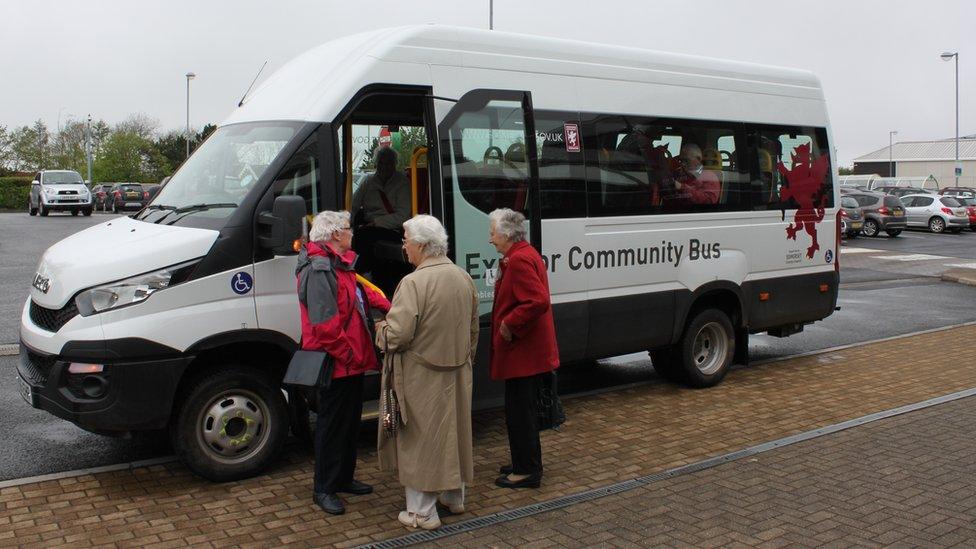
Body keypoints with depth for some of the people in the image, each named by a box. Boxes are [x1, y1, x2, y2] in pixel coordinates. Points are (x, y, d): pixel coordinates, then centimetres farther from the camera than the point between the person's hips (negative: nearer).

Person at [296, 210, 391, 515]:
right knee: (333, 424, 0)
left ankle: (343, 478, 32)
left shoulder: (339, 265, 14)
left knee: (350, 421, 18)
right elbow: (324, 322, -27)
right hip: (337, 364, -10)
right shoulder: (319, 269, -20)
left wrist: (388, 307, 17)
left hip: (351, 361, 10)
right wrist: (346, 353, -23)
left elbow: (362, 294, 28)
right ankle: (324, 489, 11)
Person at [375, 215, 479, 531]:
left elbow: (397, 335, -23)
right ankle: (454, 497, 35)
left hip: (422, 378, -7)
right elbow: (473, 330, 13)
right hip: (457, 374, 7)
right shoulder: (464, 279, 4)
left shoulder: (413, 283, -22)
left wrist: (380, 330, -2)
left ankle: (423, 513, 12)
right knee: (453, 433, 19)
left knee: (420, 439, 4)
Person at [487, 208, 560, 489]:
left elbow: (538, 302, -29)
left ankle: (527, 471, 9)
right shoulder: (525, 255, 13)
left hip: (523, 352, -11)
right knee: (524, 410, 19)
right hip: (529, 350, 11)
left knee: (520, 411, -1)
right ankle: (526, 463, 31)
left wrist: (509, 324, -21)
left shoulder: (520, 260, -20)